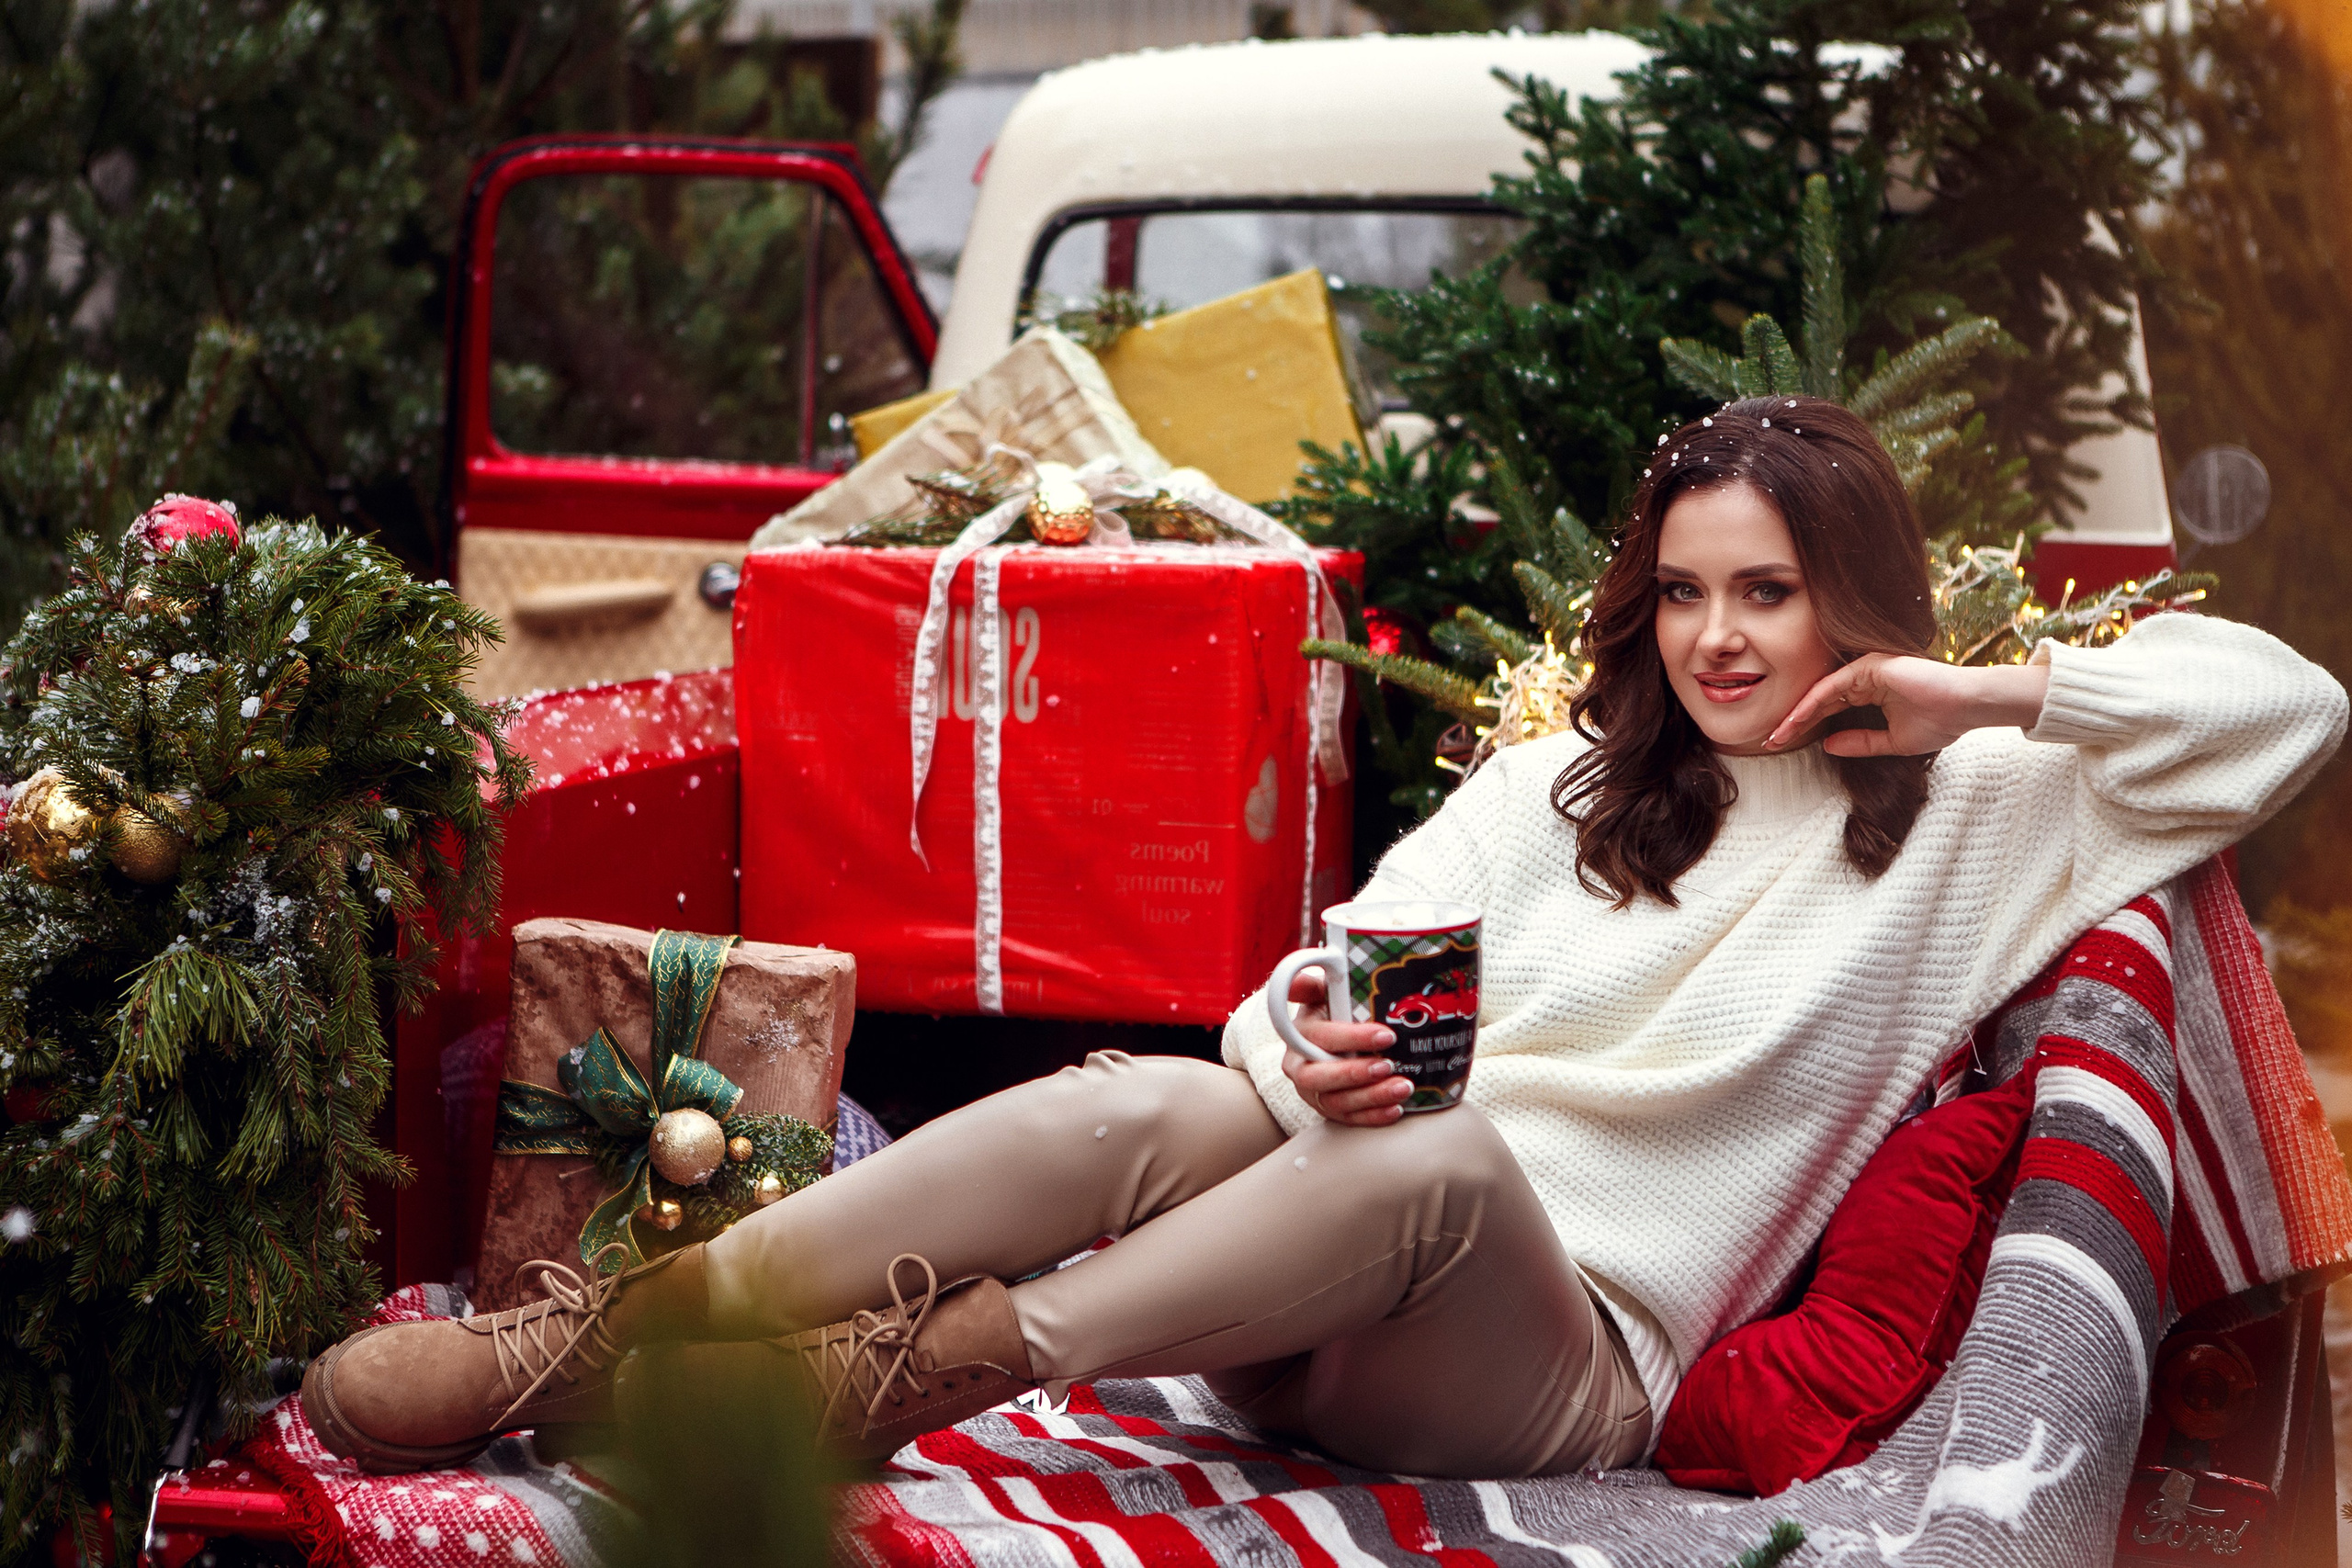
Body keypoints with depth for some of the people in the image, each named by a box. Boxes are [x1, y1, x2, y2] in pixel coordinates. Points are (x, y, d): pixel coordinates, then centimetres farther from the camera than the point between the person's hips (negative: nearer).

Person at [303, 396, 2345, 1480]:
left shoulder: (1966, 821, 13)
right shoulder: (1563, 786, 23)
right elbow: (1329, 976, 15)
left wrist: (1988, 692, -1)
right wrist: (1307, 1050, -9)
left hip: (1557, 1364, -3)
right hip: (1315, 1305, 3)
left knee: (1454, 1159, -39)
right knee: (1144, 1109, -32)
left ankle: (896, 1373, -44)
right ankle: (590, 1339, -42)